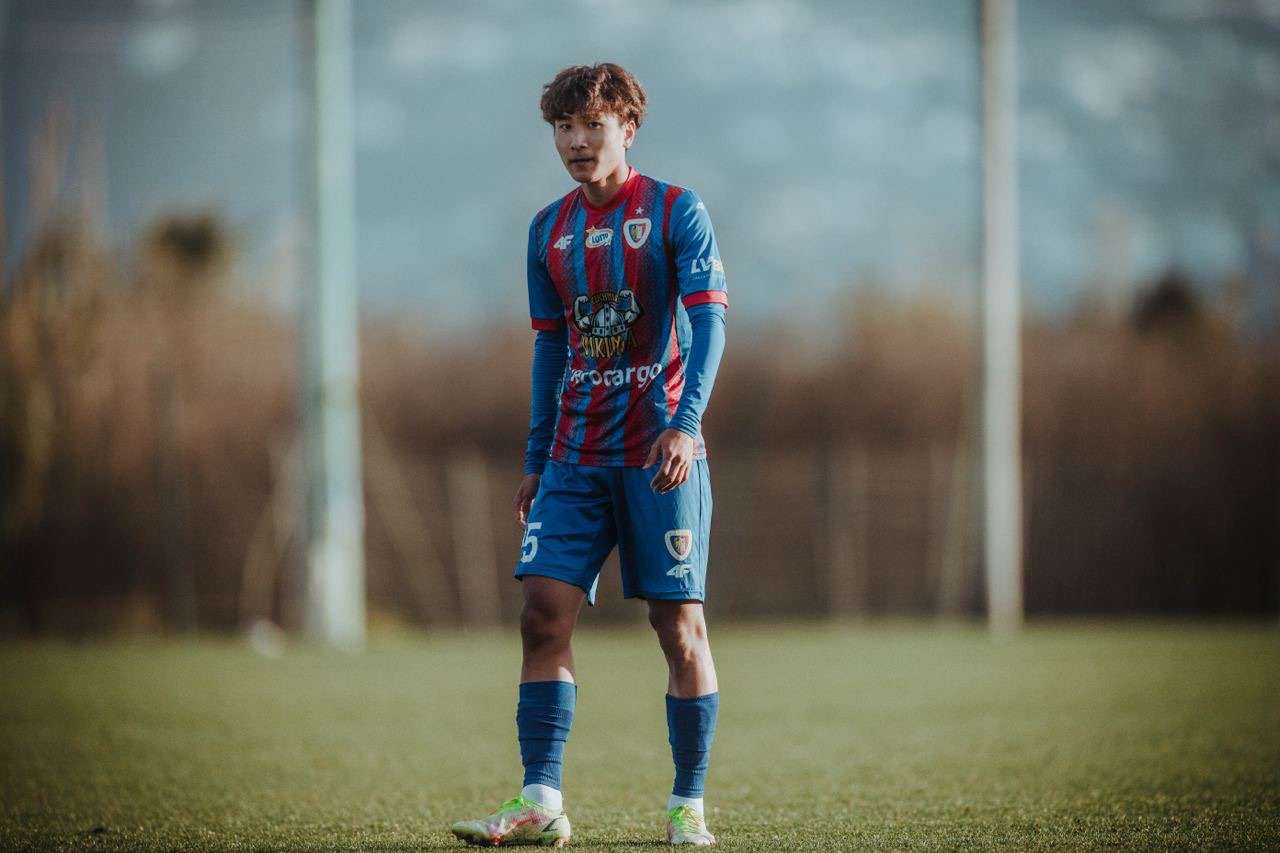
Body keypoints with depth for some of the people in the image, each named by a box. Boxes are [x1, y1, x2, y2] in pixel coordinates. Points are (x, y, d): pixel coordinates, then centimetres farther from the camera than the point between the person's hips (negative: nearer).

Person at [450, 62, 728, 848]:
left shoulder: (676, 212, -4)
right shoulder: (550, 229, 12)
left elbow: (709, 321, -12)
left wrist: (684, 423, -25)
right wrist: (536, 459, 16)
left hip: (661, 453, -5)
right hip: (576, 457, 5)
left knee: (679, 625, -1)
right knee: (545, 612, -7)